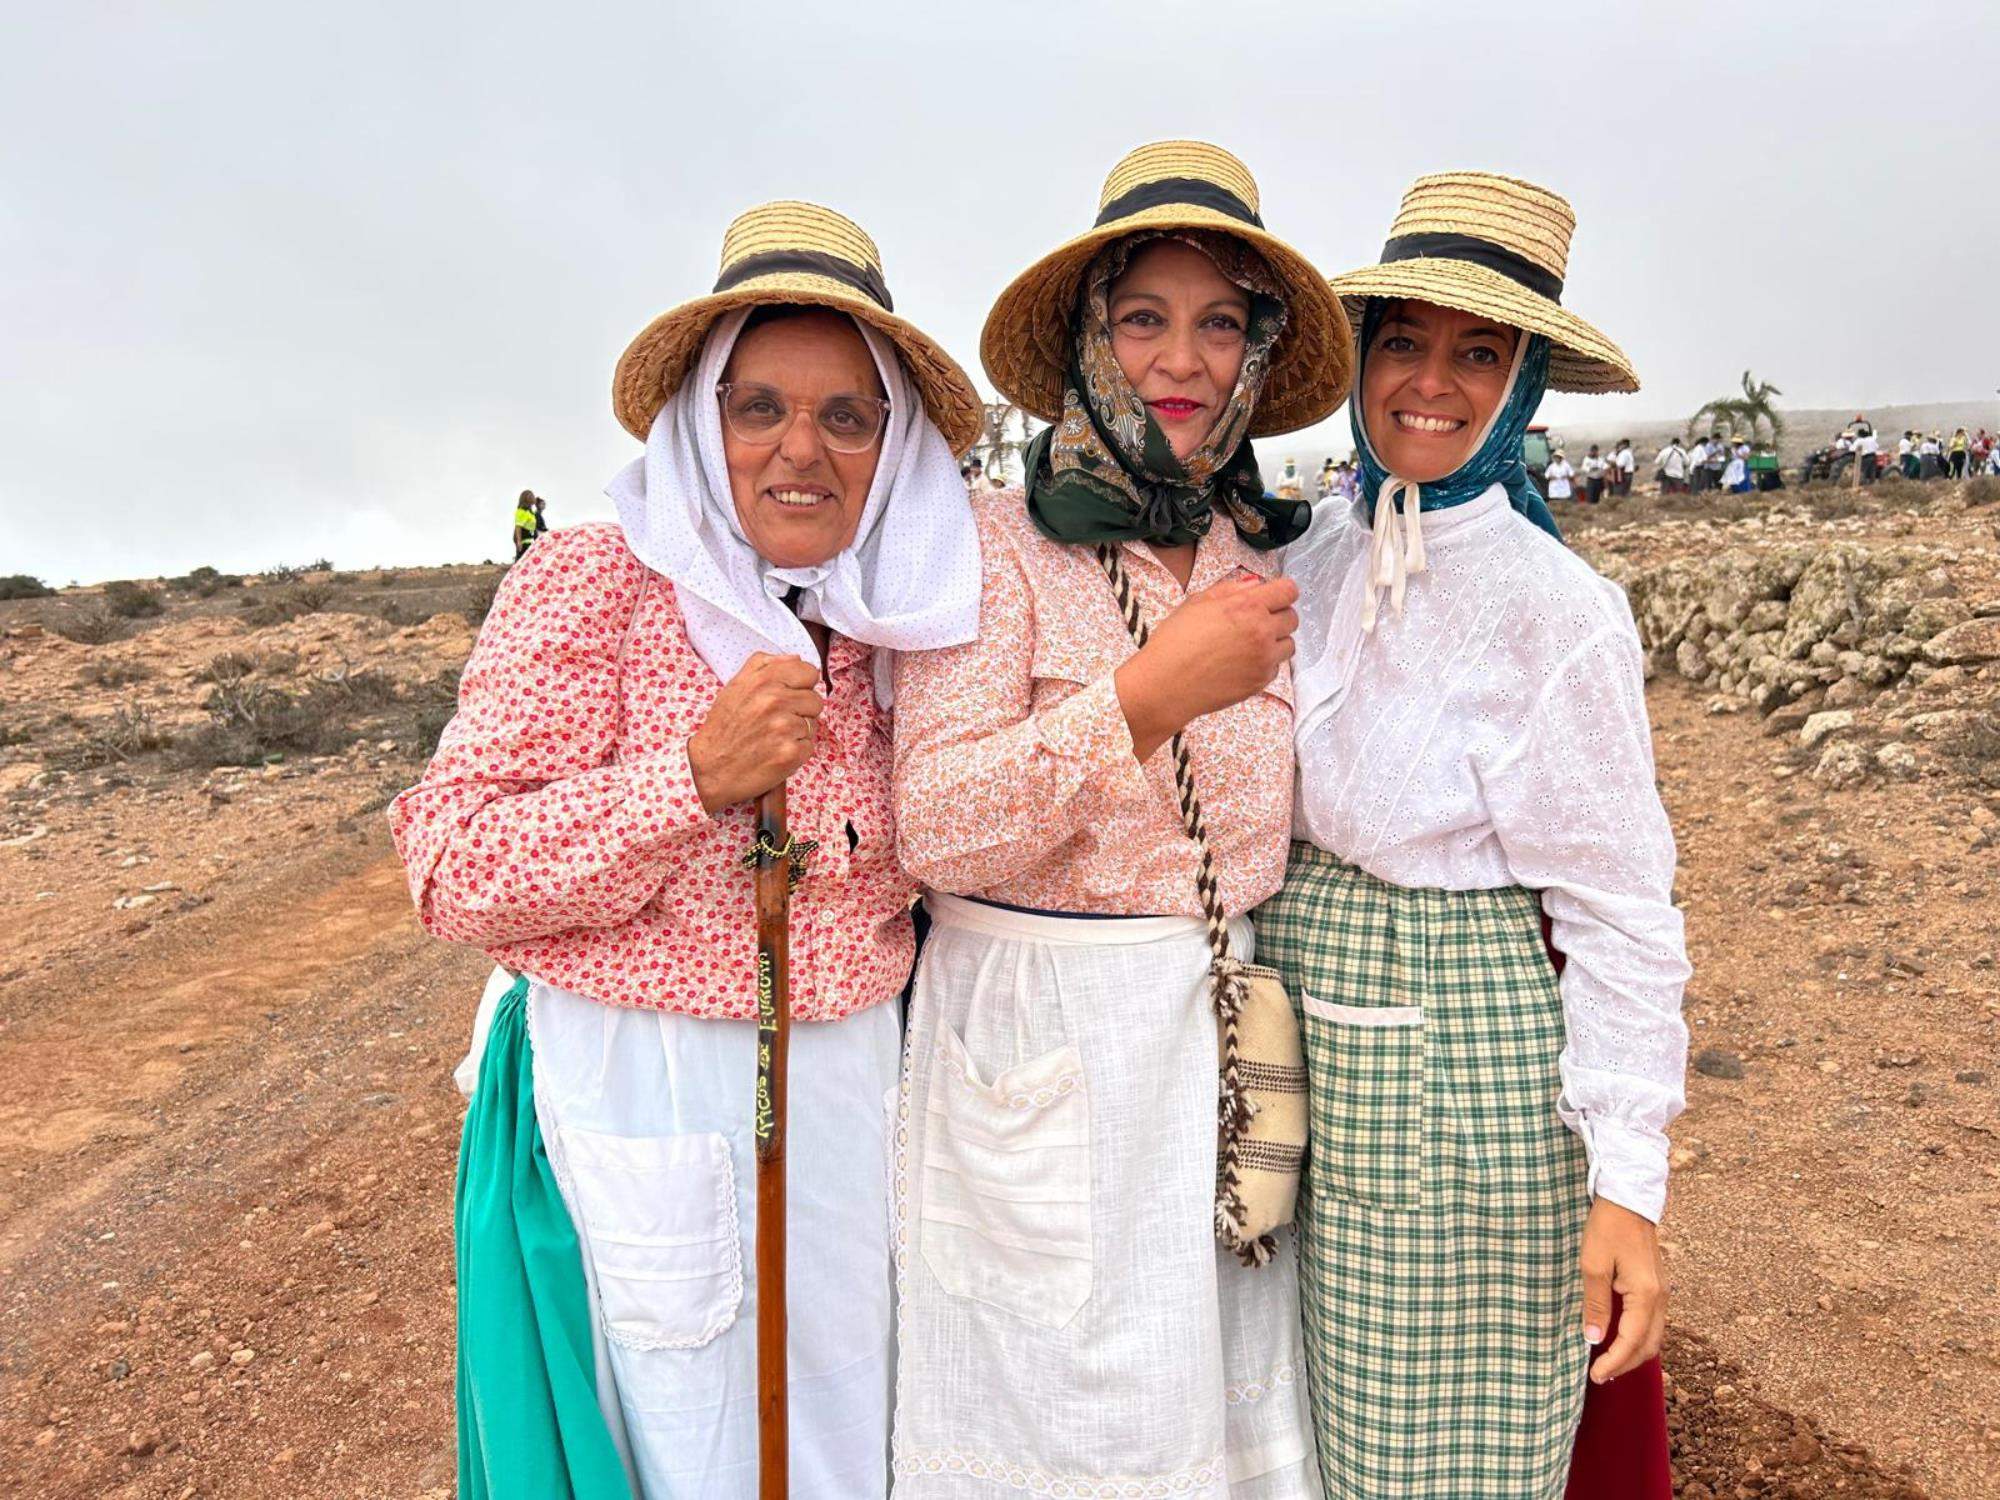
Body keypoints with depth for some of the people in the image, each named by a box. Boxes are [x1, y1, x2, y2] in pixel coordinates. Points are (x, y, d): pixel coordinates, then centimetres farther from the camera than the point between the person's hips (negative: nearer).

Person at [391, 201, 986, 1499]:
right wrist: (697, 775, -25)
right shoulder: (592, 585, -11)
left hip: (855, 1083, 5)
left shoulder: (897, 614, 4)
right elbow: (449, 867, -16)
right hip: (646, 1091, -4)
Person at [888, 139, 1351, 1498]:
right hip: (1038, 1049, -4)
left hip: (1222, 1038, 5)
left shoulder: (1266, 557, 7)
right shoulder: (999, 548, -9)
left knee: (1229, 1387, 17)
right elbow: (934, 828, -18)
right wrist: (1149, 693, -24)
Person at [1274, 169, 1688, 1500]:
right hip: (1312, 1070, 6)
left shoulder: (1550, 606, -15)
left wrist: (1627, 1181, -16)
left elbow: (1619, 911, -14)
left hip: (1465, 1084, -6)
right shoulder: (1314, 566, 3)